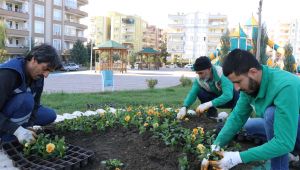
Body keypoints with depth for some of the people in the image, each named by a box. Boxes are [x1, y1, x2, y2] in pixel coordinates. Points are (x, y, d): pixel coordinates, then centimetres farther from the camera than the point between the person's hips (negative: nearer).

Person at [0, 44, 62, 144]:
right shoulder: (8, 73, -31)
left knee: (50, 115, -1)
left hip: (13, 114, 7)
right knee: (26, 99, -33)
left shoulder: (38, 77, -7)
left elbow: (35, 104, -6)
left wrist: (29, 126, -19)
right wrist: (17, 129, -42)